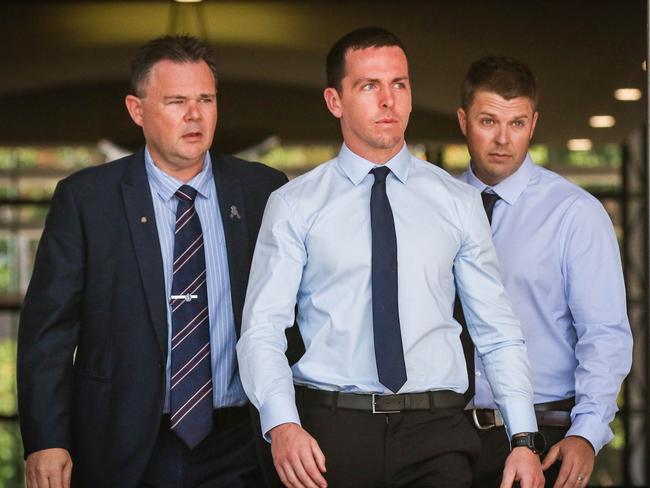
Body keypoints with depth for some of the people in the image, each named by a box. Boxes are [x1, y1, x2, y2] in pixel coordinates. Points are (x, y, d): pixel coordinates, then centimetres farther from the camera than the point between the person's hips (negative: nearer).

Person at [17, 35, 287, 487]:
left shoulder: (263, 191, 2)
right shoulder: (84, 197, -2)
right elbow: (48, 327, -4)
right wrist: (46, 441, -13)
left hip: (236, 451, 1)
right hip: (122, 451, -1)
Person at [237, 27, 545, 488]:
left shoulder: (460, 202, 9)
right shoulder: (293, 205, 3)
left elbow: (498, 330, 8)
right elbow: (263, 330, -3)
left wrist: (524, 440, -1)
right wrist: (283, 426, -20)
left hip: (436, 432, 1)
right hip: (330, 431, -1)